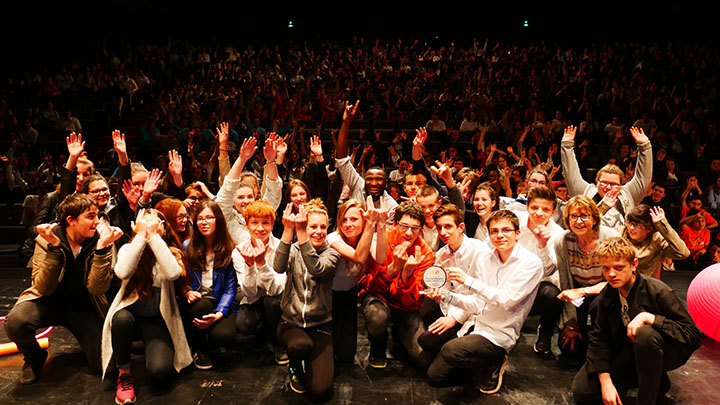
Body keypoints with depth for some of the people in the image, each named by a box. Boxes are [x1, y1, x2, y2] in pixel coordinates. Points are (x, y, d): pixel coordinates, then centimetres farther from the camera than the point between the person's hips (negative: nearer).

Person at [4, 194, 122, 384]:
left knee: (103, 364, -13)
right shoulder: (46, 240, -11)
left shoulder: (101, 242, -11)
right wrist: (54, 247, -30)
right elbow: (44, 288, -20)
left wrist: (101, 248, -30)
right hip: (50, 302, 0)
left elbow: (96, 289, -20)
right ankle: (34, 357, 2)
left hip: (84, 307, 0)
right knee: (15, 322, -32)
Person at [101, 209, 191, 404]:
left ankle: (151, 347, 15)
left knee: (160, 372, -22)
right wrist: (141, 235, -22)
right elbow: (122, 272, -24)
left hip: (158, 319, -1)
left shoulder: (172, 252, -1)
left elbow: (173, 273, -26)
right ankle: (124, 373, -11)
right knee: (122, 319, -37)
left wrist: (153, 236, -23)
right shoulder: (129, 248, -1)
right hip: (130, 312, 1)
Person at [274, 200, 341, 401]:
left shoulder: (331, 253, -2)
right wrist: (288, 231, -35)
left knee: (321, 391, -15)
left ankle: (311, 364, 21)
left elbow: (317, 269, -25)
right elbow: (279, 267, -22)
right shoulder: (294, 250, 1)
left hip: (320, 324, 0)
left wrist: (300, 233, -35)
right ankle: (295, 368, 2)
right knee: (301, 344, -36)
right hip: (291, 322, 0)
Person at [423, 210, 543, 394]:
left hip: (499, 335, -6)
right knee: (435, 376, 5)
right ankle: (478, 366, 24)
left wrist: (468, 280, -28)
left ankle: (492, 366, -3)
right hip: (477, 326, 6)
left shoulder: (531, 263, -13)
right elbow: (478, 305, 6)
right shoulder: (484, 259, 4)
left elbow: (507, 300, -23)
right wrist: (447, 297, -8)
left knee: (451, 350, -31)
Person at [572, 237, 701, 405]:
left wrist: (648, 317, -36)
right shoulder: (607, 295, -7)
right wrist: (605, 381, -14)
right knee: (581, 390, -7)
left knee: (645, 333, -40)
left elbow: (692, 335, -24)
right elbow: (599, 337, -3)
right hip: (628, 352, 5)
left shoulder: (657, 291, -22)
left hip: (666, 353, -5)